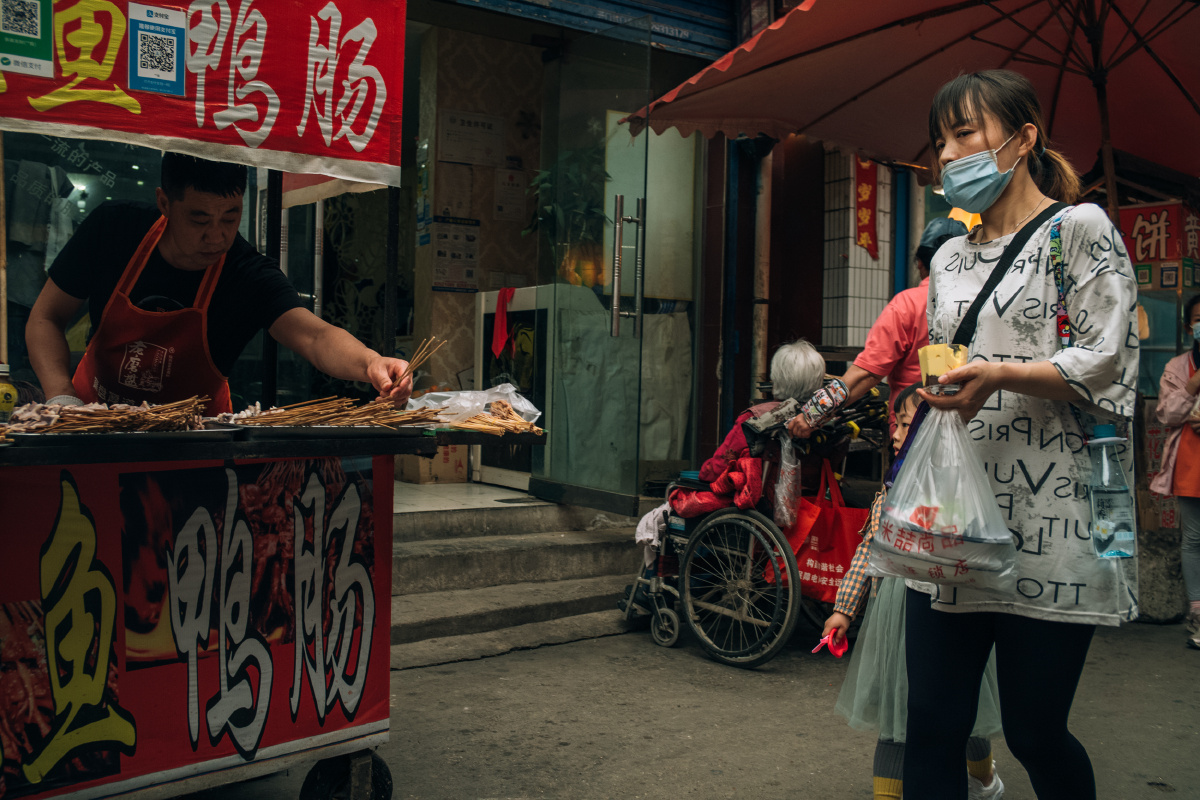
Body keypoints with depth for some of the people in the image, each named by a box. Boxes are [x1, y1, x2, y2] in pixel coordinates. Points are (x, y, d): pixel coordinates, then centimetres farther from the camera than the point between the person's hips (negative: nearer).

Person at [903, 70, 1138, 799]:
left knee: (1036, 734, 3)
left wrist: (1002, 374, -24)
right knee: (932, 727, 3)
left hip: (1046, 524, -5)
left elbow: (1104, 365, -8)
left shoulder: (1080, 229, 1)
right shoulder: (949, 259, 19)